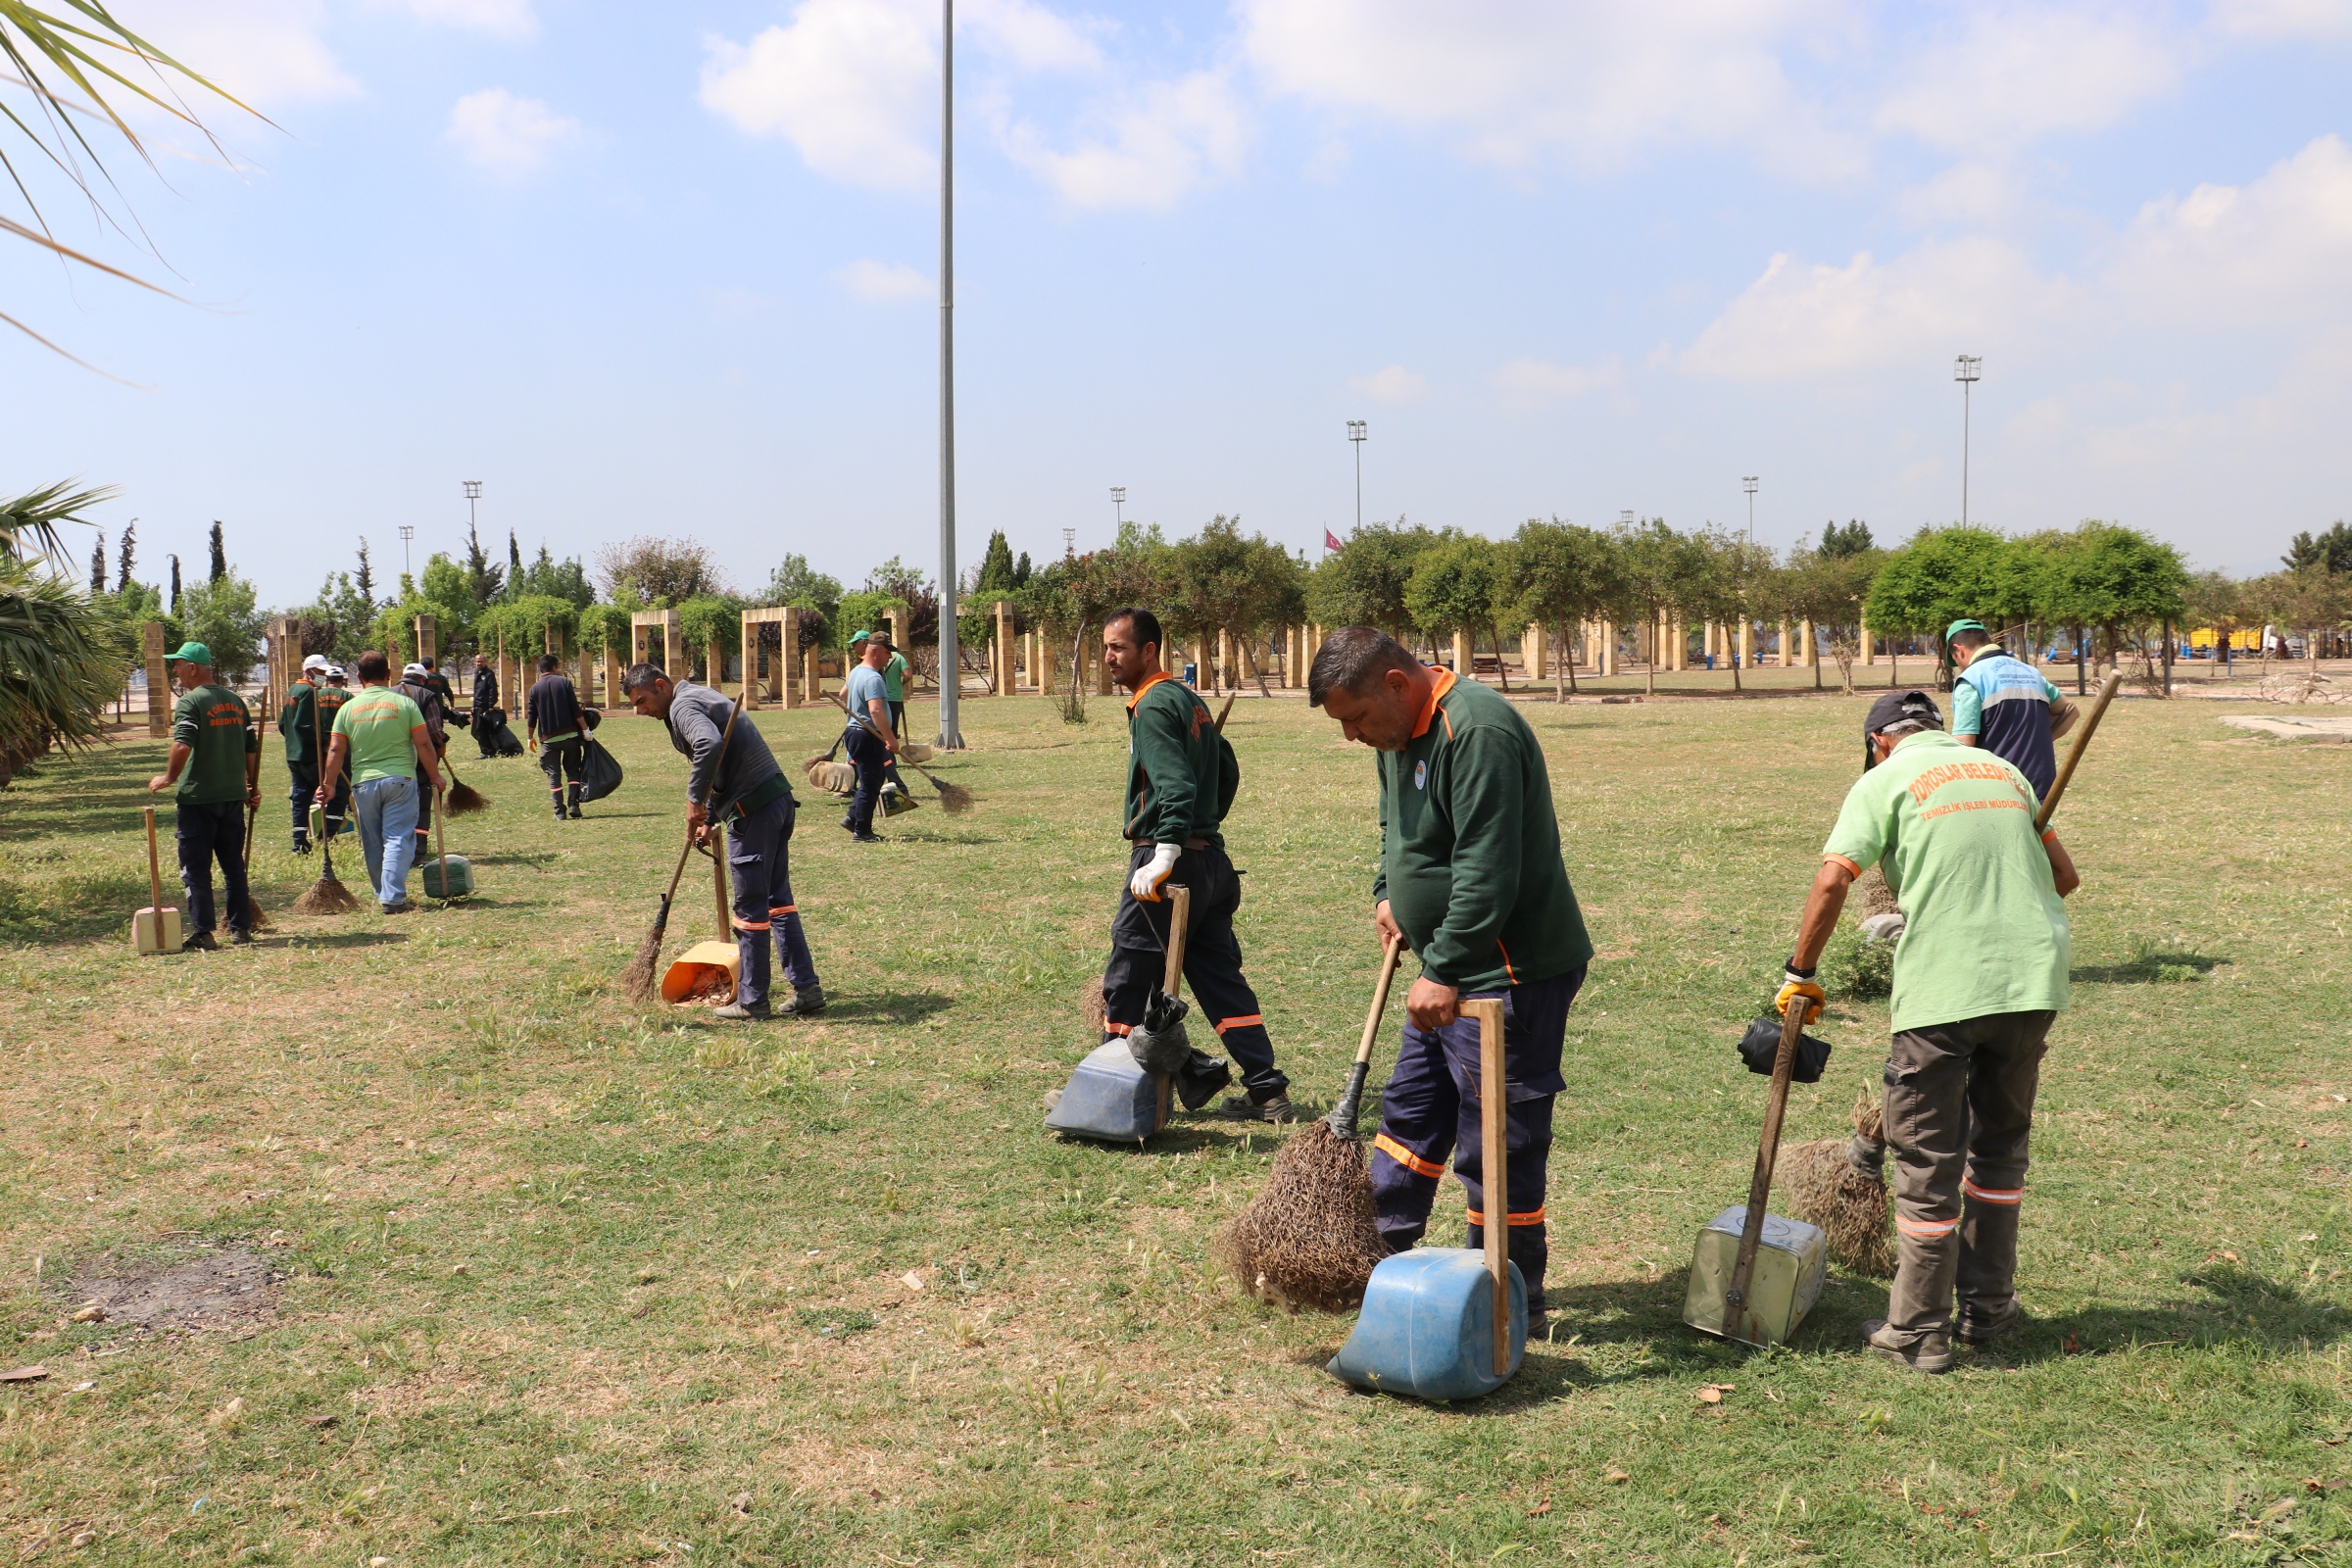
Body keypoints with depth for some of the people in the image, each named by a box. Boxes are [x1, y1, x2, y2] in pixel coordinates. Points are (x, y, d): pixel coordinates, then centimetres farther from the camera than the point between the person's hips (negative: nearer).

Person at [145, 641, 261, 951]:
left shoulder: (190, 702, -11)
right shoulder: (236, 701, 10)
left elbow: (182, 746, -24)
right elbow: (251, 748, 13)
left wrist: (169, 777, -10)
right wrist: (252, 786, 21)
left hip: (197, 797, -6)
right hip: (233, 795, 6)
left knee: (196, 870, 0)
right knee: (234, 867, 13)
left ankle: (202, 934, 0)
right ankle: (240, 929, 16)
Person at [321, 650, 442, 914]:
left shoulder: (348, 708, 3)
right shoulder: (404, 703, -4)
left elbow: (336, 750, 2)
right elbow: (424, 745, -6)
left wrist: (327, 784, 11)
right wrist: (435, 776, 5)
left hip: (363, 783, 3)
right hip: (400, 779, -3)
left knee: (373, 845, 14)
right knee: (398, 838, -2)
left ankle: (384, 894, 22)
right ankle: (393, 897, -10)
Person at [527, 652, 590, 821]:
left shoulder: (535, 688, 4)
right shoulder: (564, 681, -1)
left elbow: (532, 716, 6)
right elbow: (575, 709, -7)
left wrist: (531, 738, 18)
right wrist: (585, 729, -3)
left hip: (548, 738, 1)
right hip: (570, 735, -1)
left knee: (554, 775, 5)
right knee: (573, 771, 10)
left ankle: (559, 811, 0)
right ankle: (573, 805, -3)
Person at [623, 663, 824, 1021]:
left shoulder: (683, 706, -8)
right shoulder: (702, 697, 23)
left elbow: (710, 743, -30)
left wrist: (696, 800, -22)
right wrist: (709, 818, 22)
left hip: (753, 809, -10)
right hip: (780, 797, 10)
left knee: (751, 907, -1)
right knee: (778, 897, 14)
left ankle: (751, 1001, 7)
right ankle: (806, 989, 13)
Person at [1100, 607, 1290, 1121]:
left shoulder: (1153, 705, -11)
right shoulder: (1189, 699, 18)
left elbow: (1175, 786, -25)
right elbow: (1227, 771, 25)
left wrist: (1165, 853, -33)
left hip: (1171, 861, -10)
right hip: (1211, 857, 10)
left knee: (1126, 982, 1)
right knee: (1220, 976, 11)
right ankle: (1267, 1091, 10)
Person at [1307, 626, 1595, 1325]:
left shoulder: (1476, 732, -24)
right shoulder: (1400, 733, 8)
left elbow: (1487, 873, -29)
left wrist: (1444, 971, -28)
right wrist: (1389, 893, 11)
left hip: (1511, 973, -10)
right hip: (1453, 971, 10)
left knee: (1497, 1142, -1)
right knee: (1411, 1113, 19)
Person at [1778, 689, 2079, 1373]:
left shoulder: (1884, 782, 4)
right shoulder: (2005, 769, 18)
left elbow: (1833, 881, -9)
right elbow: (2064, 875, 19)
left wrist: (1800, 975, 0)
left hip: (1942, 987, -5)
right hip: (2034, 978, 5)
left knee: (1927, 1162, 5)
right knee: (2000, 1145, 21)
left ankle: (1919, 1333, 12)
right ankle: (1986, 1307, 29)